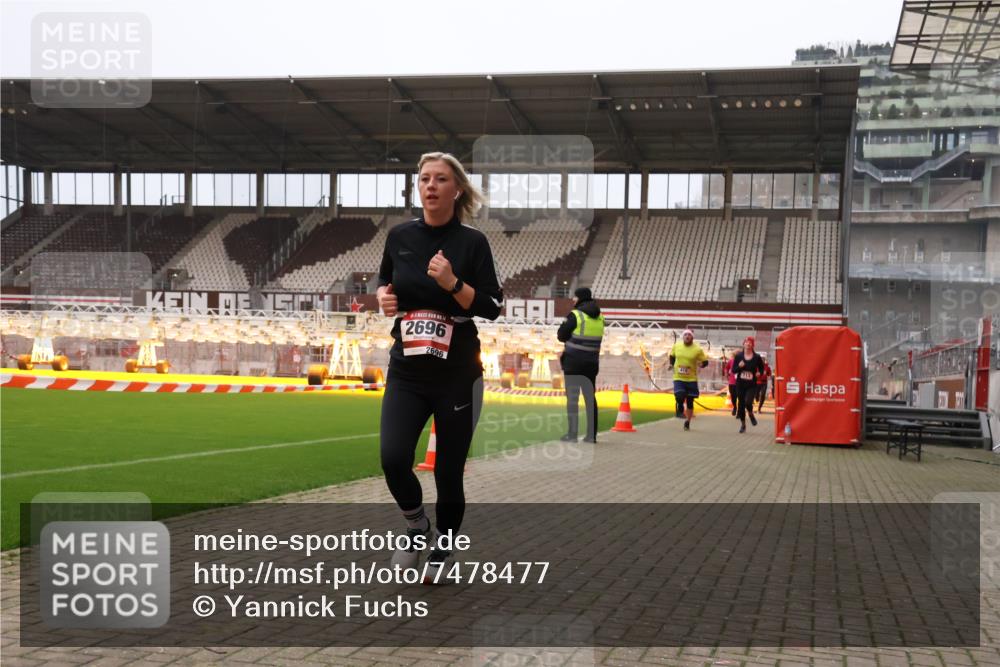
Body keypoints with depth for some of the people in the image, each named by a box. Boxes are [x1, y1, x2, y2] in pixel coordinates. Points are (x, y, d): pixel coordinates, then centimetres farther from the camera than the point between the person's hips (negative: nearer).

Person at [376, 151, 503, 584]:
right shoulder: (400, 236, 3)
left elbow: (492, 308, -7)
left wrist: (452, 282, -22)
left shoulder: (472, 242, -6)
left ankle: (440, 554, 27)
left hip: (457, 375, -2)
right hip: (406, 372, 2)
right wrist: (383, 295, -1)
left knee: (448, 473, 4)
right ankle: (417, 527, 16)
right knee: (393, 460, -15)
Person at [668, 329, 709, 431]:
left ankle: (687, 422, 25)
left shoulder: (698, 349, -9)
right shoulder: (676, 346, -1)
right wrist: (671, 364, 2)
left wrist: (701, 364, -23)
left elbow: (705, 361, -2)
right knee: (679, 396, -20)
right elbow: (672, 355, 19)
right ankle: (680, 410, 16)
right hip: (678, 378, 0)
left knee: (690, 401, 7)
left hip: (691, 379, 0)